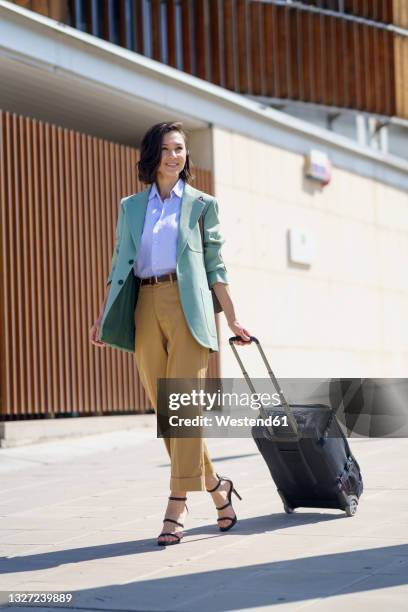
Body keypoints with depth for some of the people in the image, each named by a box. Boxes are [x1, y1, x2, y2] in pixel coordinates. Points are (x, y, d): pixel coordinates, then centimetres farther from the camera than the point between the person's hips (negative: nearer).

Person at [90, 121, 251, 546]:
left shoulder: (201, 204, 10)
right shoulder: (131, 207, 17)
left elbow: (214, 267, 9)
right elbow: (120, 267, 14)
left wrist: (232, 320, 4)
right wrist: (104, 319, 5)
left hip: (187, 306, -3)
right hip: (145, 309, 4)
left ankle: (175, 509, -12)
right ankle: (216, 487, 20)